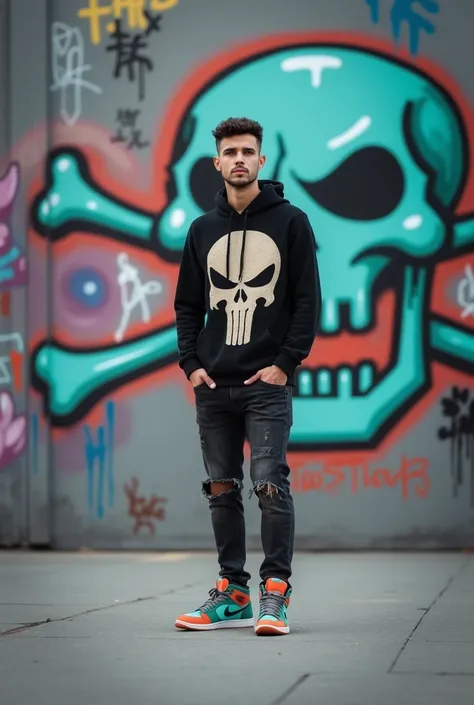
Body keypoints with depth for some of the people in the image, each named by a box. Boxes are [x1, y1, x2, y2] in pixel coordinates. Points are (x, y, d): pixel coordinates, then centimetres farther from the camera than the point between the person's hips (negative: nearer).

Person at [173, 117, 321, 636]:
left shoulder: (290, 221, 2)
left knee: (270, 484, -12)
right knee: (222, 489, 7)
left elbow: (308, 301, -2)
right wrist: (191, 364, 3)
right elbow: (187, 305, 16)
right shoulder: (202, 230, 13)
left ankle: (275, 593, -6)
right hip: (213, 384, 4)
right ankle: (232, 593, 15)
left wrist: (286, 363, -10)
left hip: (268, 382, -4)